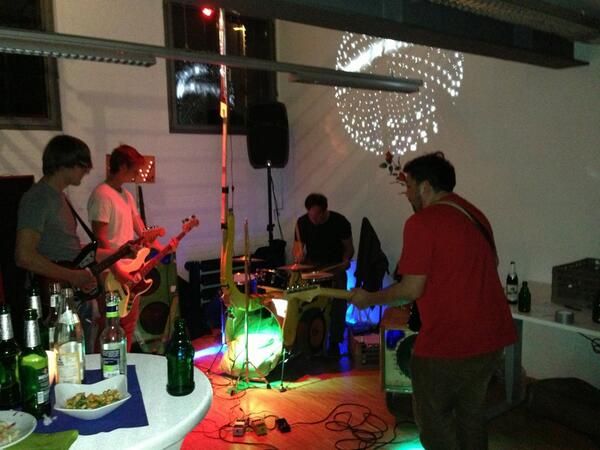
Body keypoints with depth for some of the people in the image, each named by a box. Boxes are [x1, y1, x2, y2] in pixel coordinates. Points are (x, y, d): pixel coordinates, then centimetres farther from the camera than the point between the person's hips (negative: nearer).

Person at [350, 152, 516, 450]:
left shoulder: (422, 222, -16)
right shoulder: (475, 215, 10)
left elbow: (411, 290, -17)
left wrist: (369, 299, -3)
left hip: (447, 344, -8)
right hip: (490, 337, 8)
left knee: (432, 418, 11)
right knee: (470, 414, 22)